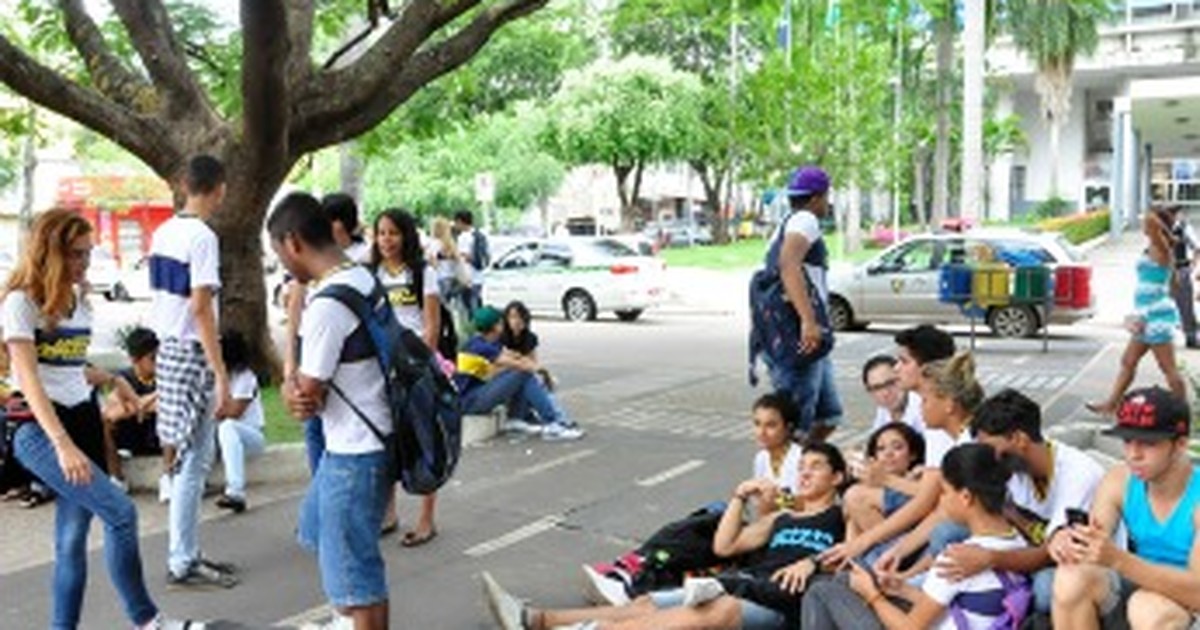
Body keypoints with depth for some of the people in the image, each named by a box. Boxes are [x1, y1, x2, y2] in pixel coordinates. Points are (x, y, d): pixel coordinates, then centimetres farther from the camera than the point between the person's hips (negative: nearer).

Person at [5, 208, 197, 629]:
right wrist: (63, 444, -28)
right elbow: (29, 381, -19)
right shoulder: (21, 301, -9)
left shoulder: (78, 300, 12)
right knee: (120, 512, -19)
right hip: (40, 429, -7)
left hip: (83, 420, 7)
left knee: (72, 538, 6)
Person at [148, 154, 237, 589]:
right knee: (193, 463, -1)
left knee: (193, 458, 16)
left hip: (167, 350, 9)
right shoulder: (203, 237, -16)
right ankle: (182, 565, 7)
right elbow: (200, 309, -21)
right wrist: (222, 377, -21)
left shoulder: (163, 233, 11)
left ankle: (188, 554, 24)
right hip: (192, 355, -9)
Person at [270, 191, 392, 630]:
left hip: (356, 452, -10)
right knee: (318, 528, 29)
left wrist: (296, 393, 5)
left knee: (353, 568, 3)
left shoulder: (327, 304, -25)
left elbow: (309, 393, -17)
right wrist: (292, 385, -10)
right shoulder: (361, 279, 5)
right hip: (354, 442, 10)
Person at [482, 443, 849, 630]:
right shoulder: (782, 518, 30)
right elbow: (723, 546, 23)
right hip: (742, 583, 7)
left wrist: (814, 561, -14)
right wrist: (740, 498, 15)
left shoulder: (841, 517, 15)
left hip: (782, 600, -7)